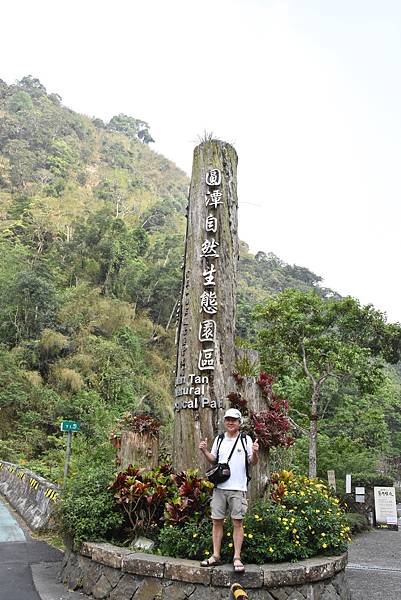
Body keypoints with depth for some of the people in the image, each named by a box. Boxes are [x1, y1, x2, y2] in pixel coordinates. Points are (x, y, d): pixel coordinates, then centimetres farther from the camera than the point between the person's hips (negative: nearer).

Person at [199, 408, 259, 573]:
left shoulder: (246, 439, 2)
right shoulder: (219, 440, 12)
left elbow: (252, 462, 2)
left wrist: (254, 453, -18)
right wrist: (204, 451, 2)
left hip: (238, 488, -3)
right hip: (219, 487, 3)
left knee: (237, 522, 0)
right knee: (217, 521, 6)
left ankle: (237, 558, 7)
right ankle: (216, 556, 16)